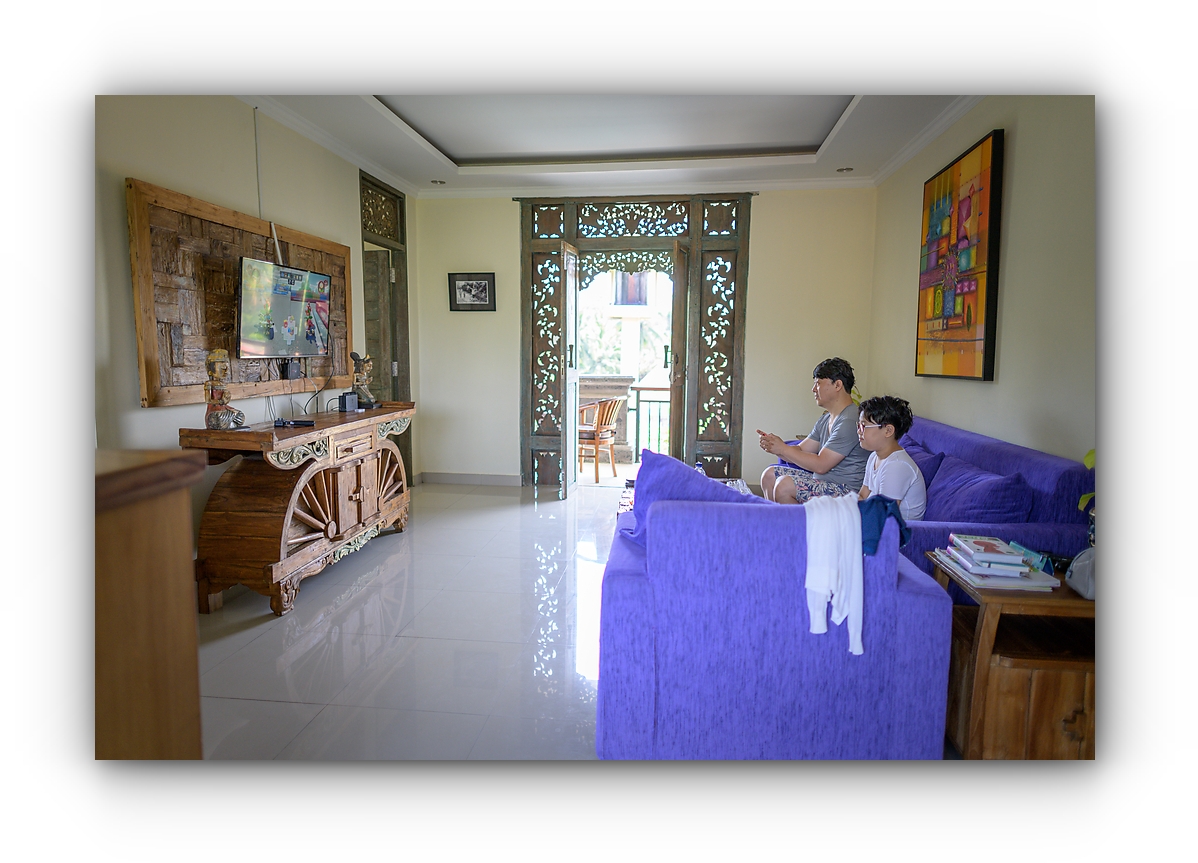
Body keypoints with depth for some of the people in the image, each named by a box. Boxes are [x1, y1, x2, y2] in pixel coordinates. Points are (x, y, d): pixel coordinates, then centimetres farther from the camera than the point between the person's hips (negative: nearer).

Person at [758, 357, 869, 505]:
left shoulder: (850, 421, -19)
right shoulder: (825, 419, 13)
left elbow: (820, 465, -22)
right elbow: (800, 451, 12)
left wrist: (783, 448, -15)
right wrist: (774, 446, -8)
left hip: (846, 490, -10)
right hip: (821, 480, 10)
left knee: (785, 485, -26)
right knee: (770, 475, 10)